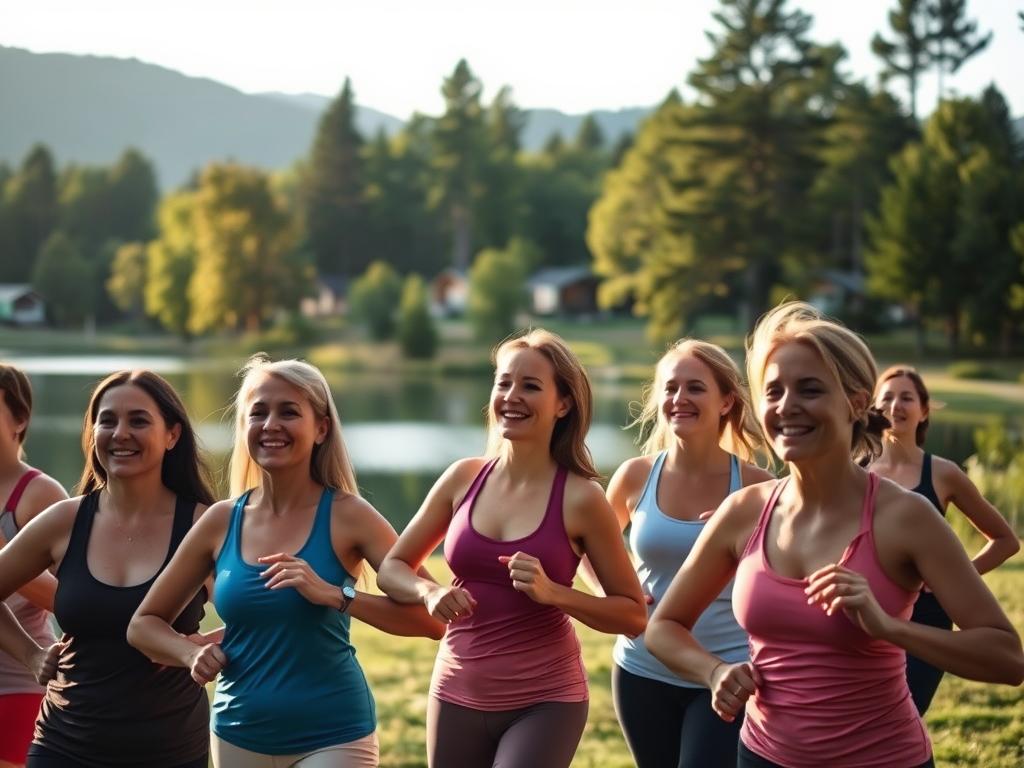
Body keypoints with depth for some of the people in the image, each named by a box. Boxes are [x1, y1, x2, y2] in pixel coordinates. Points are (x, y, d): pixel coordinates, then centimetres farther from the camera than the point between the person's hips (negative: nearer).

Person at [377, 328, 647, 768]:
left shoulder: (579, 499, -10)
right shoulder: (464, 479, 0)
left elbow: (634, 615, -6)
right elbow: (392, 567, 9)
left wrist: (552, 592, -20)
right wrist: (430, 593, -11)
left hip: (544, 701, -4)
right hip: (458, 696, 4)